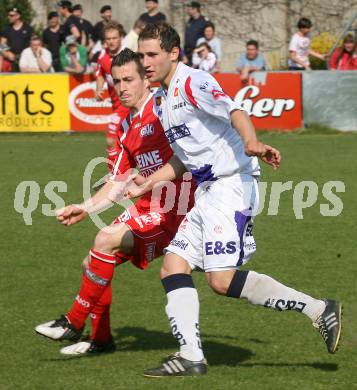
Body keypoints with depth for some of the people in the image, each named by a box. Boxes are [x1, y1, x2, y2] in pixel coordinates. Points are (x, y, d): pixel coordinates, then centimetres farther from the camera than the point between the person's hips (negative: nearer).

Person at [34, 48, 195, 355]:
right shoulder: (127, 129, 13)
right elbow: (118, 183, 18)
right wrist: (85, 209, 10)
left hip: (173, 210, -9)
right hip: (148, 208, 9)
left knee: (107, 240, -22)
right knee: (97, 263, 7)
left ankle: (74, 323, -11)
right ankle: (101, 338, 21)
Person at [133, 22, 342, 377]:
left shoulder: (193, 83, -10)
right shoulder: (161, 98, 19)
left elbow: (234, 113, -29)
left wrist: (251, 144, -49)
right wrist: (142, 188, 27)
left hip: (232, 185, -10)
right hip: (206, 193, 10)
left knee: (222, 280, -17)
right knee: (173, 267, 3)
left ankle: (319, 310, -11)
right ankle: (190, 357, 2)